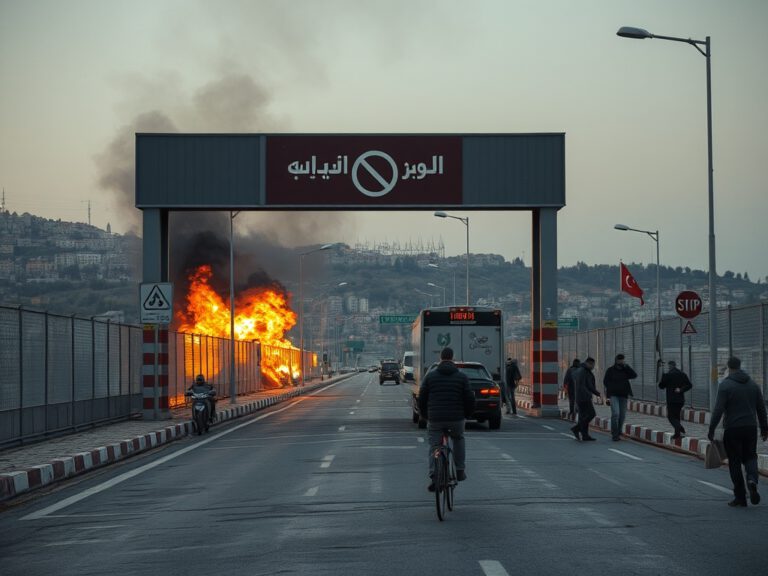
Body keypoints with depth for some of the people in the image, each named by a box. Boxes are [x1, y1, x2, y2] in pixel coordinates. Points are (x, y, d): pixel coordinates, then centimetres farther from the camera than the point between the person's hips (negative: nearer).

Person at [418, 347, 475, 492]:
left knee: (434, 447, 5)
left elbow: (422, 398, 5)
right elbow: (470, 399, 0)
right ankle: (460, 471, 25)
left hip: (435, 419, -1)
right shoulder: (462, 376, 1)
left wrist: (425, 414, 19)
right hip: (457, 419, 1)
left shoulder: (430, 375, 2)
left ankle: (434, 477, -10)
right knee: (458, 440, 26)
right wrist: (467, 414, 17)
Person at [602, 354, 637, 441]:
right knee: (615, 414, -17)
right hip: (613, 395, -4)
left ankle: (618, 434, 15)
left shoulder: (625, 370, 9)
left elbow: (634, 375, -6)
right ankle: (614, 434, -13)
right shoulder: (610, 370, 1)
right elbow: (605, 382, 1)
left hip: (623, 395, 4)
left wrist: (626, 366, -13)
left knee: (622, 415, 3)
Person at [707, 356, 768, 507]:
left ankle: (740, 497, 6)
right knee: (750, 457, 16)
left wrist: (711, 430, -9)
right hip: (751, 427, 4)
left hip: (732, 429, -4)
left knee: (735, 462, 5)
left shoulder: (725, 385, -8)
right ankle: (752, 480, -14)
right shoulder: (753, 384, 8)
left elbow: (718, 410, -14)